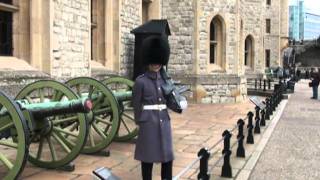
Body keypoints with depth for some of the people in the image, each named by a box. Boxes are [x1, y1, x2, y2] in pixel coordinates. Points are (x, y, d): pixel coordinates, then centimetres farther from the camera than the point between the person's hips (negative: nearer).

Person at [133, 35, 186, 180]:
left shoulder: (164, 80, 8)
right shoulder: (140, 81, -8)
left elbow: (168, 102, 11)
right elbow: (136, 105, -3)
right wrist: (140, 123, 1)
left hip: (164, 122, 5)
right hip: (148, 123, -5)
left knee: (168, 156, 9)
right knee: (148, 157, 5)